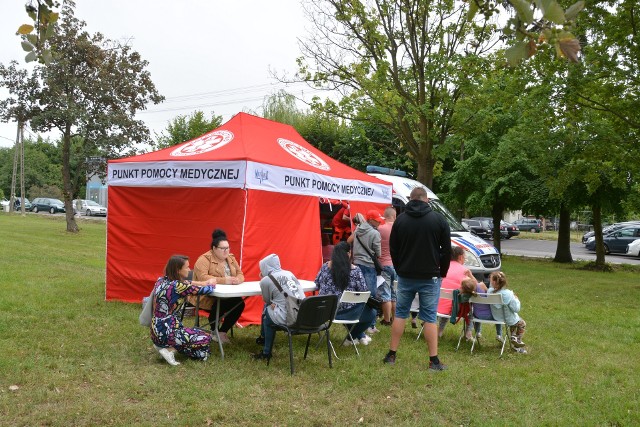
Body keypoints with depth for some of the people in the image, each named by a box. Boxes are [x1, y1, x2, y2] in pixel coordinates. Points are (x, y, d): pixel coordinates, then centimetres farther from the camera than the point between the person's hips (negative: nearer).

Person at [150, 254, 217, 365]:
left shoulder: (161, 280, 2)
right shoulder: (178, 286, -21)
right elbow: (206, 290, -11)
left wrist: (205, 283, 15)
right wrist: (211, 284, 11)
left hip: (157, 329, 9)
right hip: (165, 332, -9)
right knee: (205, 338, 4)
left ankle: (163, 345, 11)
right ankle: (169, 348, -2)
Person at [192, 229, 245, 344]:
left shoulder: (231, 258, 10)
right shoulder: (204, 259, -12)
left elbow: (240, 274, 9)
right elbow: (202, 277, -26)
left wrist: (238, 279, -17)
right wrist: (223, 280, -33)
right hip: (206, 297, -6)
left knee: (240, 303, -20)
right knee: (223, 304, -32)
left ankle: (222, 331, -1)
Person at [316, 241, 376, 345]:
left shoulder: (325, 266, -2)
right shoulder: (354, 270, -12)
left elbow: (317, 284, 8)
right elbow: (363, 292, -9)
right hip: (346, 312, -5)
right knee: (371, 313, 21)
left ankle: (360, 336, 45)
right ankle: (350, 338, 30)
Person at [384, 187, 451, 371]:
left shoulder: (400, 219, 1)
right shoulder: (438, 219, -4)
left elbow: (392, 249, 6)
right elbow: (447, 249, -1)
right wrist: (442, 272, 10)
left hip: (405, 277, 2)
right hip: (430, 277, -1)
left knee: (400, 314, 11)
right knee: (430, 318, 3)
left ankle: (391, 355, 15)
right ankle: (434, 361, 5)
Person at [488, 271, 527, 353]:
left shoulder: (490, 291, -26)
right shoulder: (508, 294, -36)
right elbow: (516, 309, -23)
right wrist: (516, 299, -8)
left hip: (496, 317, 5)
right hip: (509, 319, -5)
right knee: (522, 324, 30)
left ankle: (513, 337, 42)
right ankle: (517, 341, 37)